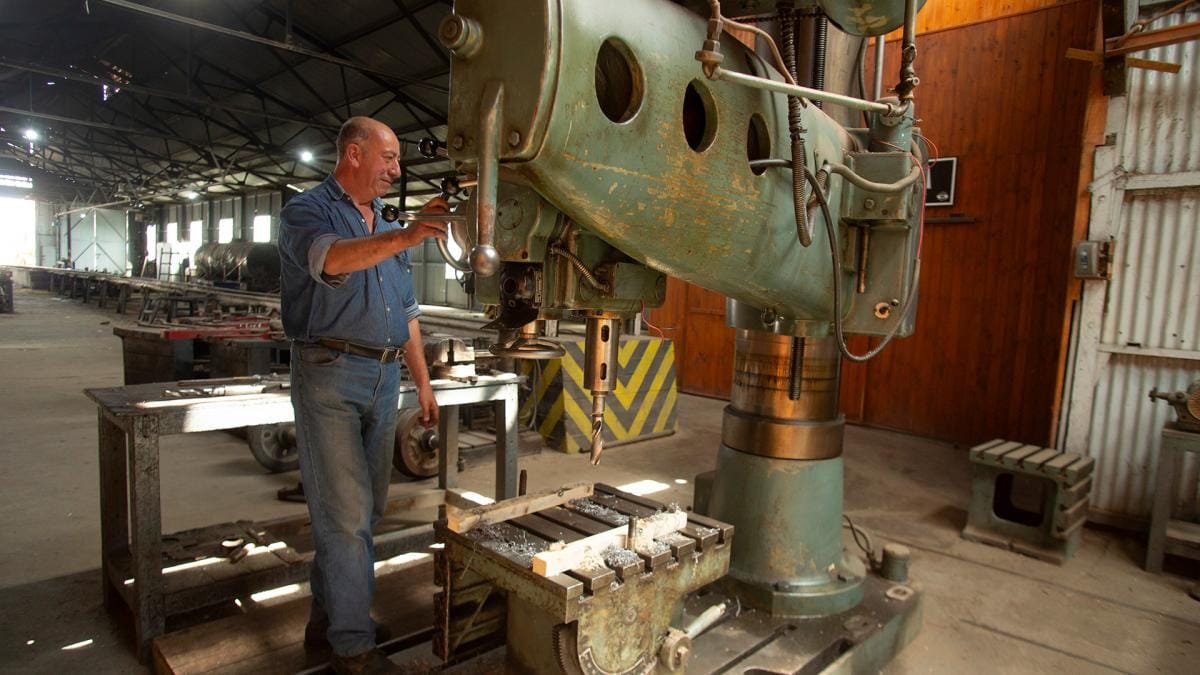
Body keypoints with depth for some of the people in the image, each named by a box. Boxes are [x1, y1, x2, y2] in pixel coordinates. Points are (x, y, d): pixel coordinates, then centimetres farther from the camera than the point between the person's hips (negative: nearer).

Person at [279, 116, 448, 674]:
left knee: (365, 508, 13)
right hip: (329, 375, -7)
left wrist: (422, 382, 16)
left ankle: (327, 616, 30)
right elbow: (331, 258, -28)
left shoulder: (386, 227, 19)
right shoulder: (307, 211, -3)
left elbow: (407, 313, 20)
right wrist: (405, 237, -42)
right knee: (345, 513, -5)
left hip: (384, 377, 7)